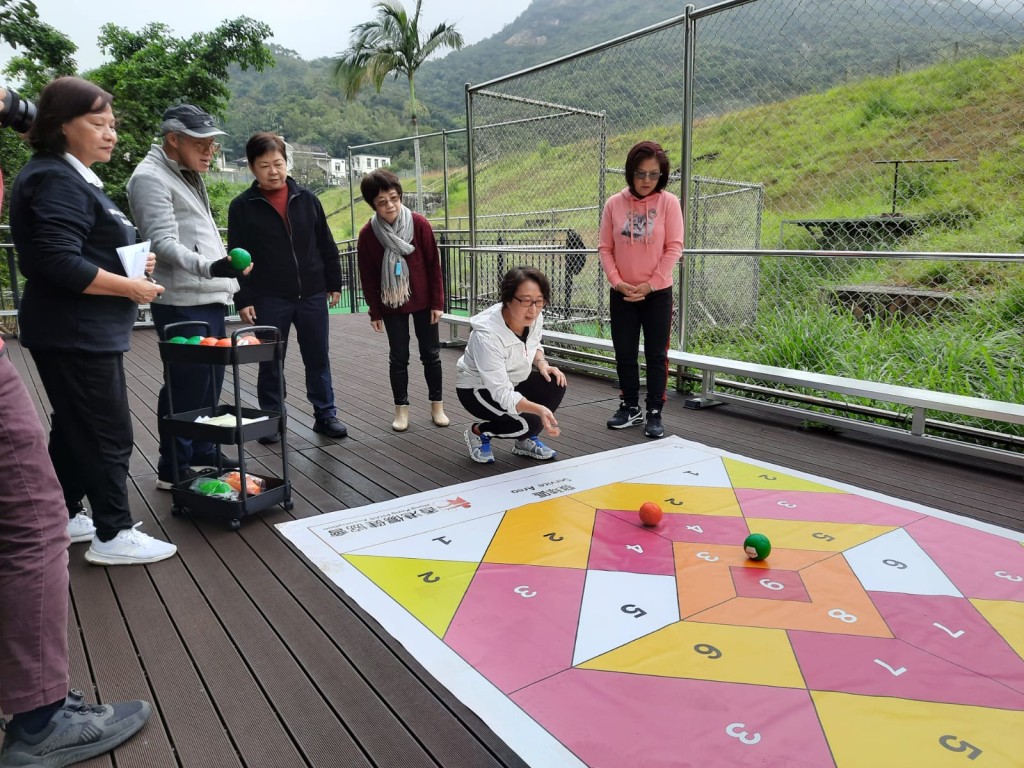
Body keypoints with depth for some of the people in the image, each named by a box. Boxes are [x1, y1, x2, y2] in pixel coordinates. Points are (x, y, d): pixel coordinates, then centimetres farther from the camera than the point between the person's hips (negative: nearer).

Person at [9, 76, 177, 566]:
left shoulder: (76, 178, 17)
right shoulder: (57, 181, -15)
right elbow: (59, 262, -25)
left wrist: (131, 262, 6)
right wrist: (130, 288, -17)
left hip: (82, 331, 10)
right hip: (74, 333, -10)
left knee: (75, 430, 17)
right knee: (109, 434, -4)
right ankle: (113, 535, 7)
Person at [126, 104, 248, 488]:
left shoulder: (188, 174, 19)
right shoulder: (150, 178, -11)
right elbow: (163, 243, -20)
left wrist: (224, 276, 23)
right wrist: (208, 266, -36)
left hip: (209, 298, 9)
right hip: (182, 303, -9)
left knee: (210, 381, 14)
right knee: (186, 386, -4)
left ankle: (203, 453, 27)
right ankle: (173, 469, 7)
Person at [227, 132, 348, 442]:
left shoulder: (306, 198, 5)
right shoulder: (242, 206, -2)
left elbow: (326, 245, 10)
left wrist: (334, 283, 8)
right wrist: (243, 299, -8)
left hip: (312, 295, 2)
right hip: (269, 299, -2)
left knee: (318, 358, 9)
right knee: (270, 362, 8)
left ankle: (325, 414, 21)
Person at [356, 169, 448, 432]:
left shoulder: (420, 224, -12)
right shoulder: (367, 234, -11)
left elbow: (434, 265, -6)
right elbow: (367, 277, -3)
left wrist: (437, 302, -6)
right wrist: (375, 312, -1)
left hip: (423, 301, 0)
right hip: (391, 304, 0)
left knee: (431, 353, 7)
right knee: (398, 356, 7)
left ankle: (437, 405, 20)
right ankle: (401, 408, 18)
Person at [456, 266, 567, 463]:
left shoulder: (535, 317, -16)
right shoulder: (486, 335, -36)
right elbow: (502, 394, -37)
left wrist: (541, 363, -12)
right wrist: (539, 409, -51)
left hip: (513, 381, 7)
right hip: (479, 389, -7)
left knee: (556, 384, -17)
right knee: (530, 423, -25)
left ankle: (525, 440, 4)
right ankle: (478, 432, 4)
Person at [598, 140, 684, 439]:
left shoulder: (669, 202, -5)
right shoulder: (614, 204, 0)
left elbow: (674, 247, -7)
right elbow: (605, 248, 2)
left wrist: (650, 284, -13)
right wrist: (616, 281, -11)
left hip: (658, 294, -2)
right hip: (621, 294, 2)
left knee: (656, 355, 4)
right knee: (624, 354, 10)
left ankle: (654, 413, 15)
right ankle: (630, 406, 25)